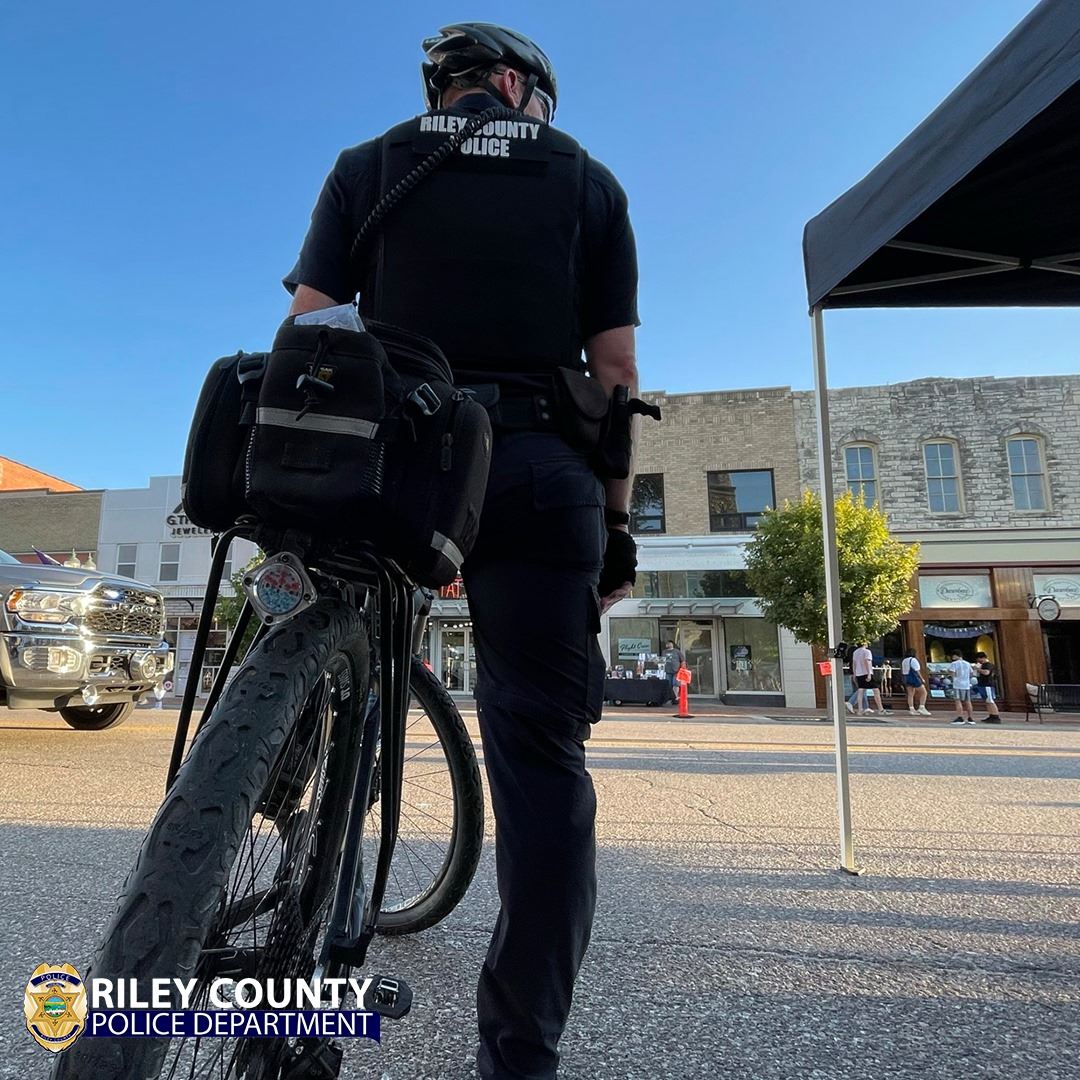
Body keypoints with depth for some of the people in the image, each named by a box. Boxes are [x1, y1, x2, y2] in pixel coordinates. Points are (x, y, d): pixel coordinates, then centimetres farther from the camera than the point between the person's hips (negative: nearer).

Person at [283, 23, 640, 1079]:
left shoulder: (368, 165, 17)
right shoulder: (588, 181, 17)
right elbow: (616, 370, 7)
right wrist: (615, 523, 10)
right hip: (538, 472, 0)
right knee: (540, 752, 2)